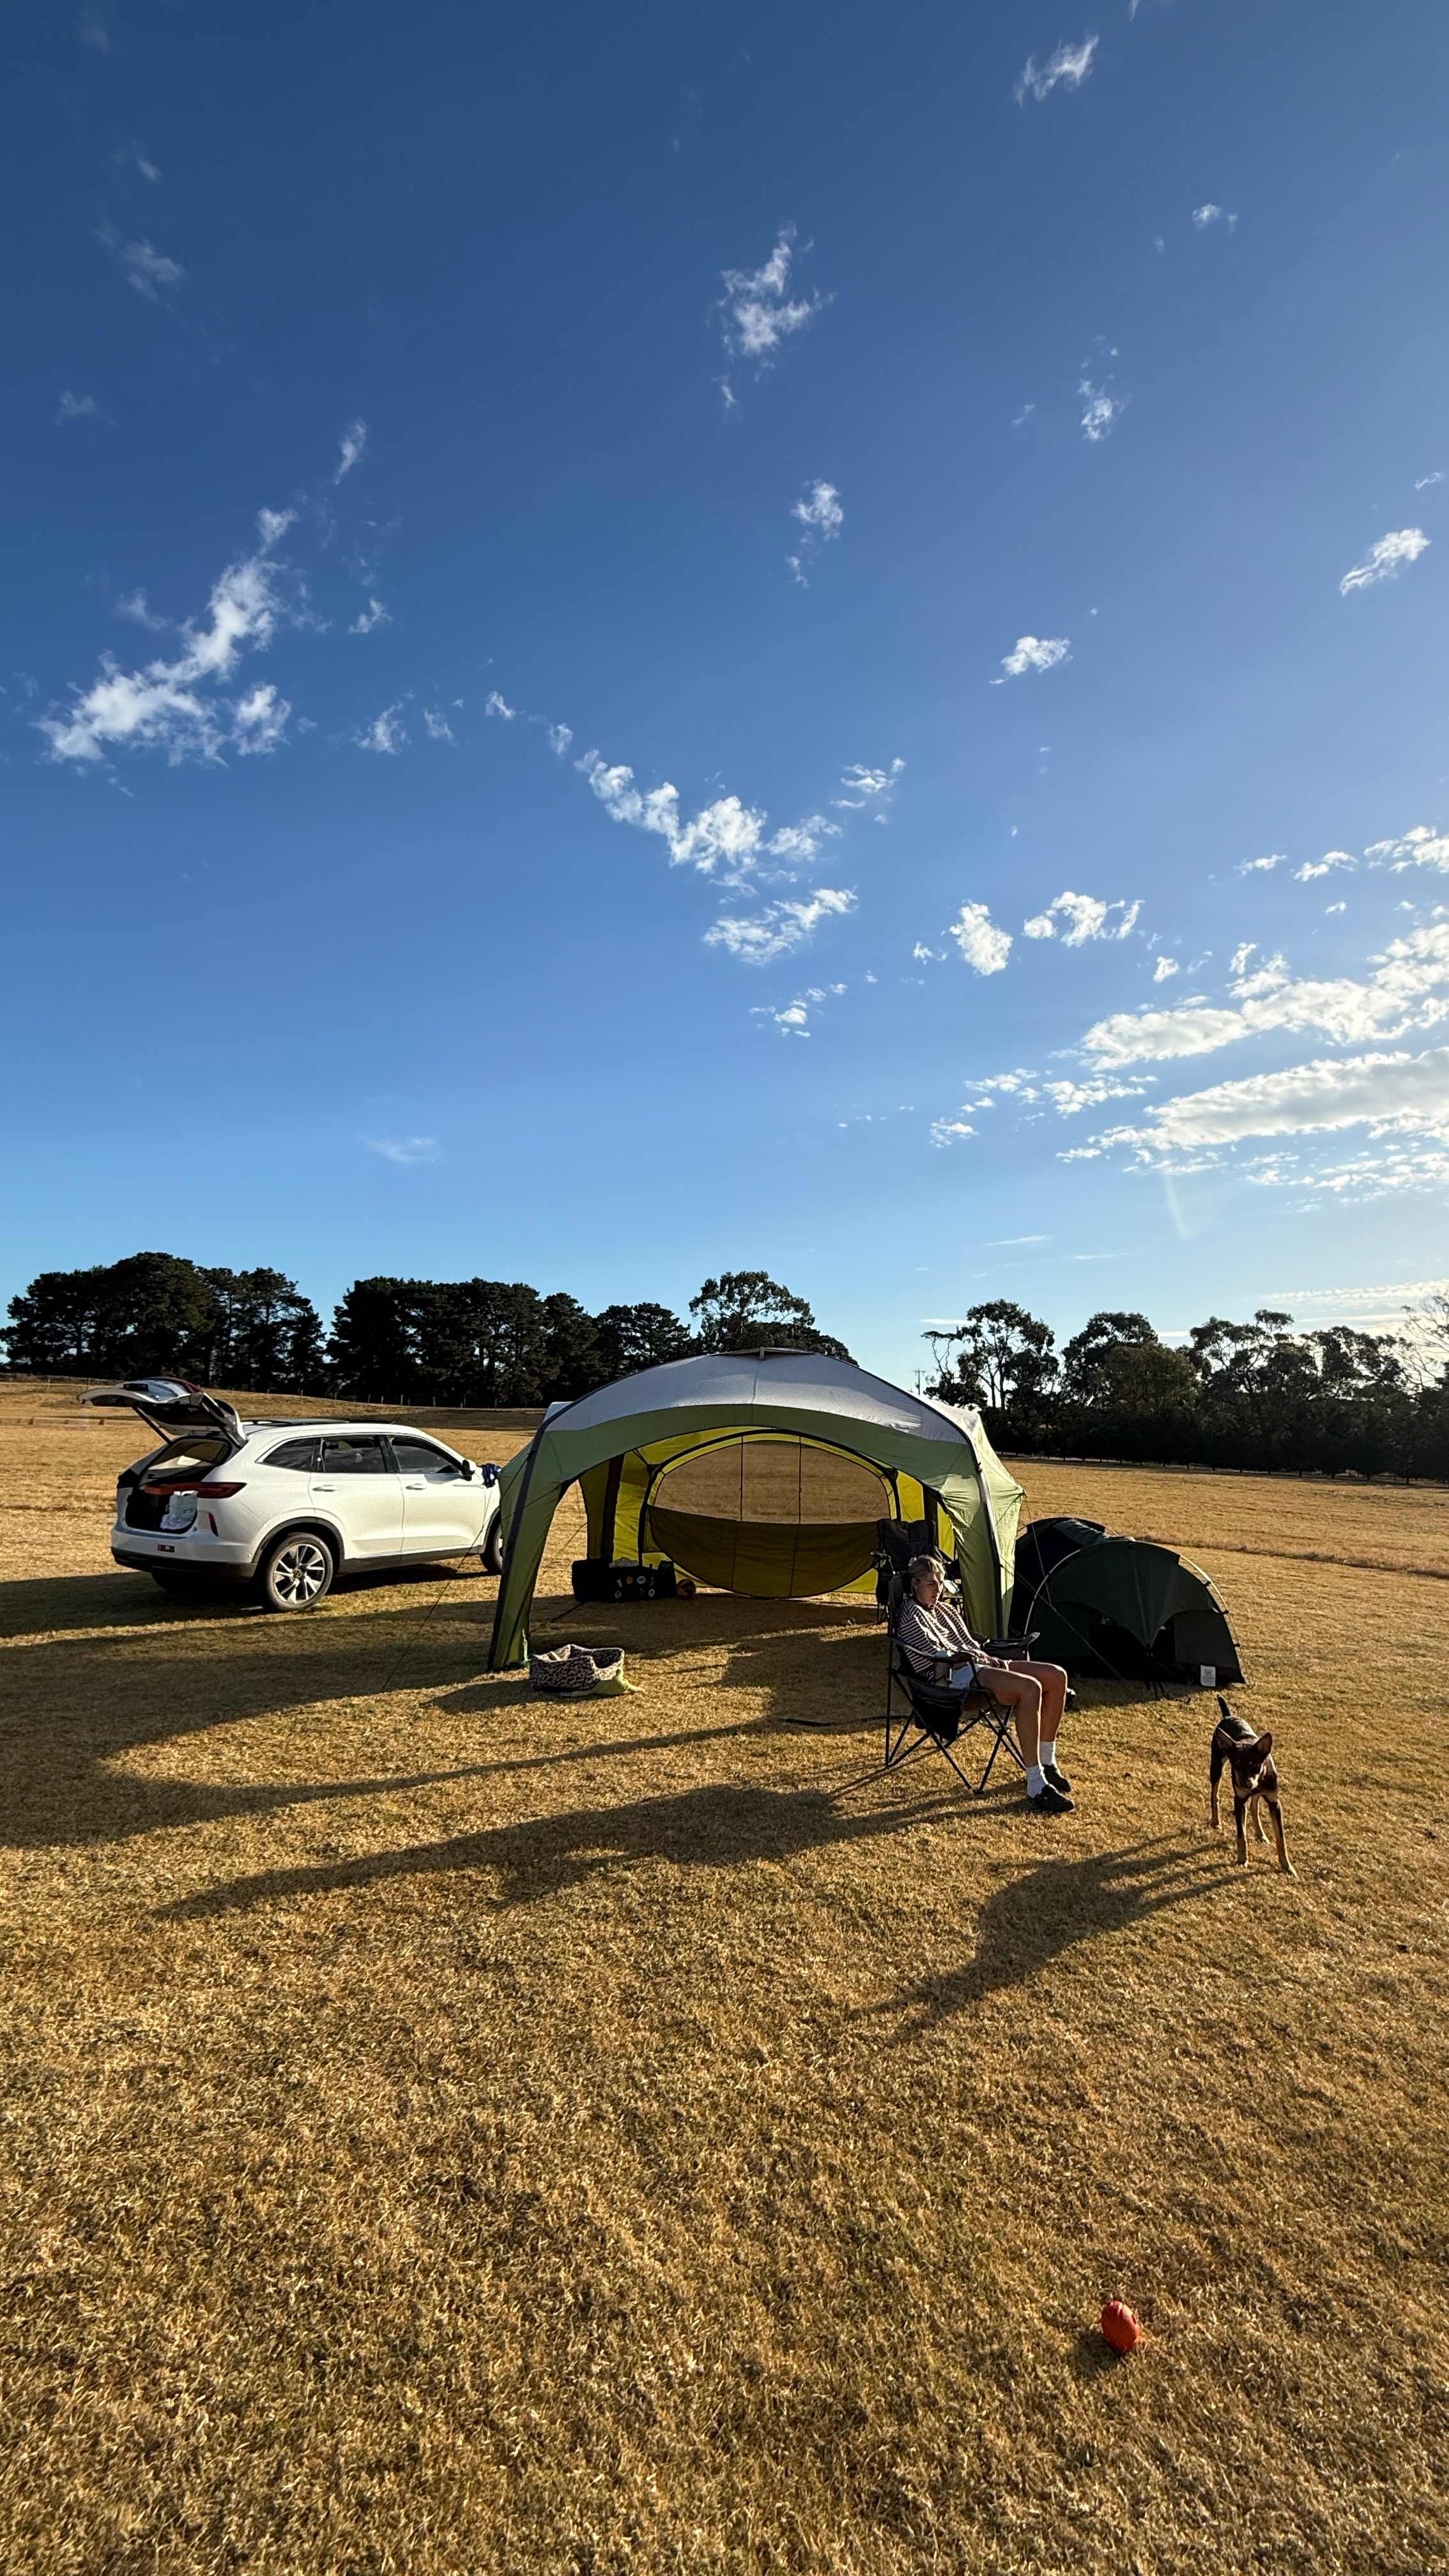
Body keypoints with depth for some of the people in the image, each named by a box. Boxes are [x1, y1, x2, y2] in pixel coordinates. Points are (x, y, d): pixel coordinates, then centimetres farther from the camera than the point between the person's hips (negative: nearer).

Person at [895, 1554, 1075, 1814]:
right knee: (1029, 1688, -32)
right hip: (953, 1676, -10)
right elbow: (937, 1654, -10)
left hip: (977, 1665, 10)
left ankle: (1047, 1764, 6)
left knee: (1056, 1676, -3)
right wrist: (979, 1657, -6)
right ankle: (1036, 1788, -32)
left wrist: (986, 1657, 3)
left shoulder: (945, 1609, 26)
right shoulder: (911, 1614, -1)